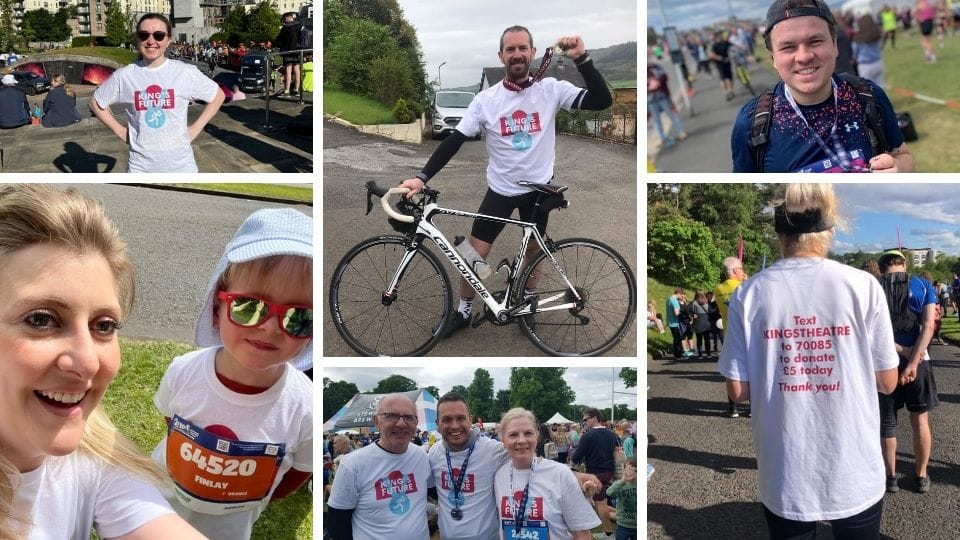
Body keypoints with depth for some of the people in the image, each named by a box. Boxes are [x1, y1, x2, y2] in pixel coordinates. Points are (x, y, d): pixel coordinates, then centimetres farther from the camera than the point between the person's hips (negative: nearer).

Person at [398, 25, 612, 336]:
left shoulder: (551, 89, -11)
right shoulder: (486, 100, -10)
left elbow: (602, 101, -19)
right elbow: (454, 141, -11)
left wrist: (582, 59, -30)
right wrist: (422, 178, -22)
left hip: (538, 187, 0)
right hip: (500, 189, 0)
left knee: (533, 246, 18)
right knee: (474, 253, 1)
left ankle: (529, 300, 42)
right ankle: (464, 310, 22)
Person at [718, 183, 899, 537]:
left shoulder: (749, 294, -7)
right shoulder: (863, 285, -9)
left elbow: (738, 390, -5)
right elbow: (887, 382, -3)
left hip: (784, 480, 1)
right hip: (854, 476, 0)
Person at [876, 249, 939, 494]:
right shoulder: (923, 285, 0)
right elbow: (928, 326, -11)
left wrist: (901, 351, -13)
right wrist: (912, 361, -17)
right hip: (918, 361, 1)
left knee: (886, 422, 11)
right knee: (920, 421, 14)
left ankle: (891, 477, 19)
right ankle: (921, 477, 23)